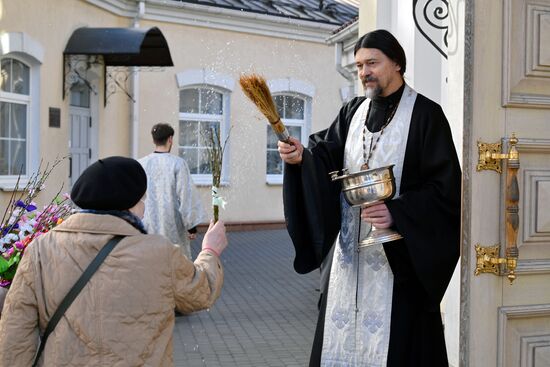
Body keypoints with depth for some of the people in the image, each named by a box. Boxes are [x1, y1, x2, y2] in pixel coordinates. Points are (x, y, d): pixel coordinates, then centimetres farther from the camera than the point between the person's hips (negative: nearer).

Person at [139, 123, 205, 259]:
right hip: (172, 226, -3)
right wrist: (192, 226, -3)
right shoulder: (178, 163, -8)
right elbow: (186, 195, -9)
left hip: (147, 226, 3)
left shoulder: (141, 164, 1)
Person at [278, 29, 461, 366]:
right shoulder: (353, 112, 12)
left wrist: (397, 213, -22)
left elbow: (445, 187, -11)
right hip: (348, 249, 5)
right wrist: (302, 158, -21)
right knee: (342, 336, 12)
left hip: (399, 254, -5)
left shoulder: (425, 114, -5)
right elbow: (326, 156, 1)